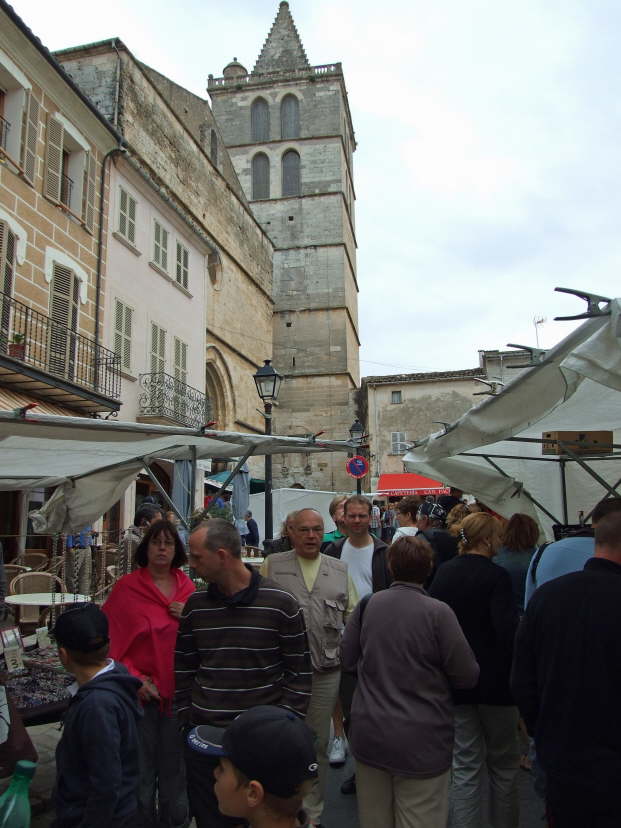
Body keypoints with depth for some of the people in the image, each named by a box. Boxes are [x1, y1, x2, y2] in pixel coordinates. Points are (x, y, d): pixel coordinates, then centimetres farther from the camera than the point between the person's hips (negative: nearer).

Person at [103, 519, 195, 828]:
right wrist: (134, 677, -12)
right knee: (141, 766, 11)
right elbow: (111, 640, -6)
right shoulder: (127, 587, -7)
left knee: (175, 763, 16)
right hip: (141, 690, -3)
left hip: (179, 689, 3)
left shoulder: (187, 587, 2)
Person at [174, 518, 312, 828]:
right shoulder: (194, 605, 1)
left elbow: (300, 672, -4)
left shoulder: (281, 604, -11)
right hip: (203, 736, 3)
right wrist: (184, 718, 7)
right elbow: (183, 669, 10)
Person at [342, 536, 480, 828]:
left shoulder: (367, 605, -6)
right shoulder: (437, 612, -17)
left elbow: (347, 660, 5)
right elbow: (468, 676, -11)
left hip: (369, 734, 4)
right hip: (420, 740, -3)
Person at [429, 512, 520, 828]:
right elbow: (508, 632, -22)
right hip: (494, 681, -4)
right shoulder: (496, 576, -17)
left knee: (465, 764, 13)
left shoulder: (444, 572, -1)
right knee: (503, 763, 16)